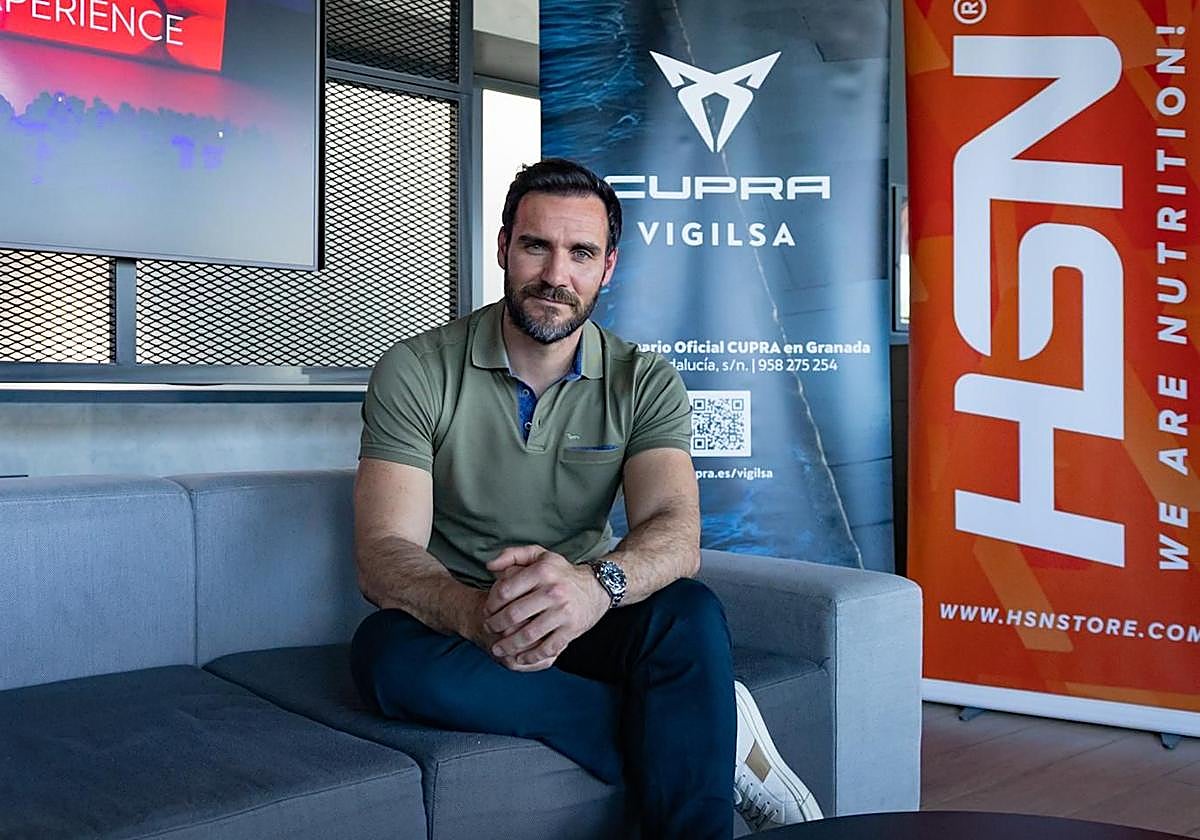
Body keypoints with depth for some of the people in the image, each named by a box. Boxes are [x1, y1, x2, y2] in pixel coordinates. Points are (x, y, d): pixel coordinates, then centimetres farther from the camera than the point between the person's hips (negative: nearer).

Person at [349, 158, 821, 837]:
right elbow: (385, 552, -18)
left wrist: (596, 582, -44)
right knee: (390, 653, -35)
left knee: (690, 613, -31)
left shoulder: (645, 381, -3)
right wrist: (476, 612, -42)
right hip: (456, 624, 0)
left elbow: (676, 532, -19)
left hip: (582, 623, 0)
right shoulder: (416, 372, -8)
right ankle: (705, 733, -22)